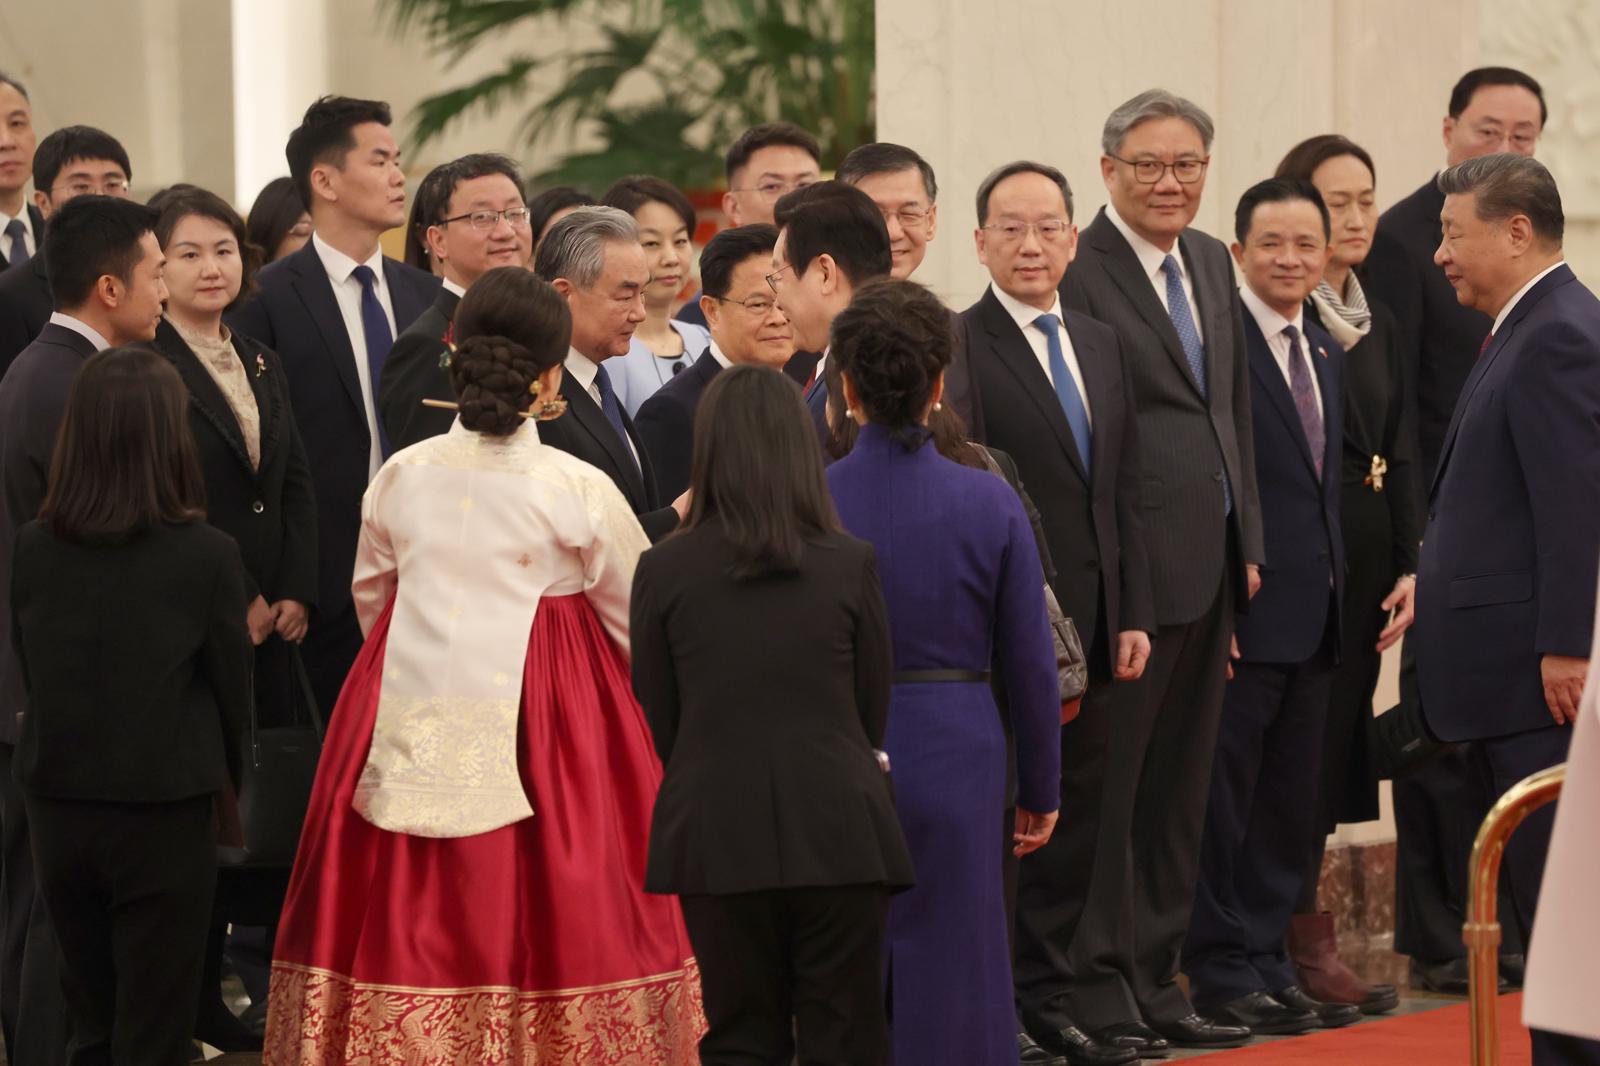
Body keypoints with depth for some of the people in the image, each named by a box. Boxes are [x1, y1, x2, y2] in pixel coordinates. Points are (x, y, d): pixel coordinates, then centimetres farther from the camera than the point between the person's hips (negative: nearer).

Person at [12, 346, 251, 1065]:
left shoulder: (32, 550, -6)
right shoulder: (207, 557, -15)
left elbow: (31, 677, 4)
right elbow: (231, 689, -4)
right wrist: (226, 775, 15)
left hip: (59, 811, 3)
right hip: (163, 816, -3)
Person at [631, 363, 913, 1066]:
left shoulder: (663, 571, -3)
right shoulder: (850, 566, -2)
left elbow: (656, 722, 5)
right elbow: (875, 712, 6)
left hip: (717, 830, 0)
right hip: (838, 829, 0)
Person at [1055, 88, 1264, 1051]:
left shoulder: (1213, 264, 14)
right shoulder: (1078, 271, -12)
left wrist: (1247, 544, 13)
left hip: (1210, 564, 8)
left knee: (1180, 783, 14)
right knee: (1109, 781, -2)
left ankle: (1155, 979, 22)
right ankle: (1099, 985, 6)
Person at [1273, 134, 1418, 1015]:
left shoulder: (1378, 324, 14)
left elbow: (1401, 455, 15)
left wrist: (1411, 568, 6)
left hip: (1365, 559, 7)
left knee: (1335, 743, 9)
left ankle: (1288, 932, 15)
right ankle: (1306, 942, 2)